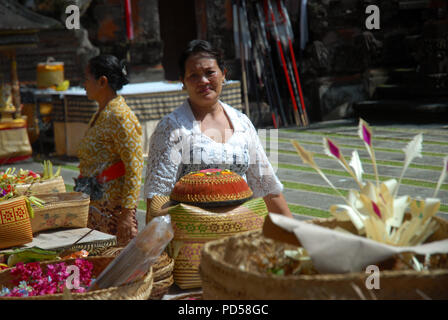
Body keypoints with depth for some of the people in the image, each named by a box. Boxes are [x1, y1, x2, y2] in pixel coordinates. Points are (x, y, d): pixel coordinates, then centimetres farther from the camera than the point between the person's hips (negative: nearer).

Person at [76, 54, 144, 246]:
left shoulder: (121, 117, -15)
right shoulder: (100, 115, 15)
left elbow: (134, 168, -19)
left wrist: (127, 213, -21)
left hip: (114, 208, -9)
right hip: (94, 207, 9)